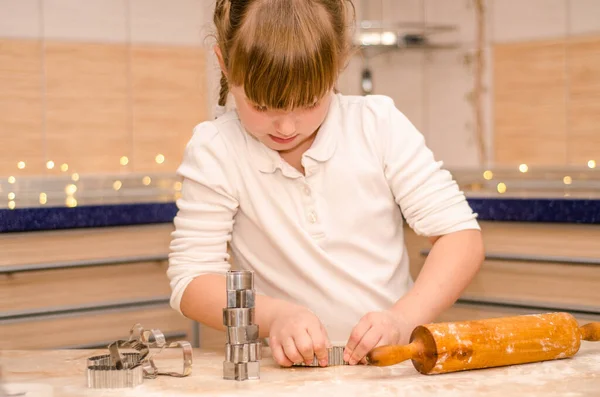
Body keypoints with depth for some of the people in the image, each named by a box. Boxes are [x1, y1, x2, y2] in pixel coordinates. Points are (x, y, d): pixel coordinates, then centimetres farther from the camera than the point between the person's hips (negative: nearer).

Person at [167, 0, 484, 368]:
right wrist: (273, 316, -25)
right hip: (292, 369, -1)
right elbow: (191, 281, -7)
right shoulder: (214, 151, -6)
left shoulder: (379, 124, -4)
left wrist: (404, 319, -21)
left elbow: (461, 234, -5)